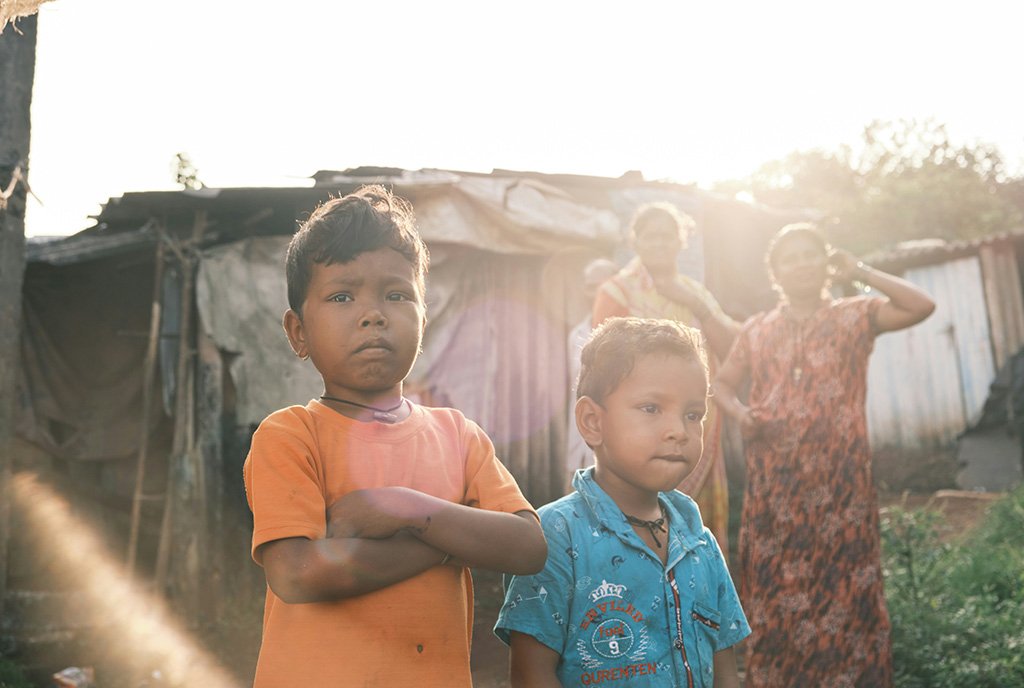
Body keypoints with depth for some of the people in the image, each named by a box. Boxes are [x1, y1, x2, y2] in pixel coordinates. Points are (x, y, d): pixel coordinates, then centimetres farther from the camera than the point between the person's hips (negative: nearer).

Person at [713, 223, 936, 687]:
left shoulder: (854, 316, 4)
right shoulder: (757, 330, 11)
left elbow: (921, 306, -9)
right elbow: (723, 382, 16)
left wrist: (860, 273, -7)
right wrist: (739, 413, -4)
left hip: (839, 476, -2)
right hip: (775, 479, 2)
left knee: (842, 586, 2)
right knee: (775, 584, 9)